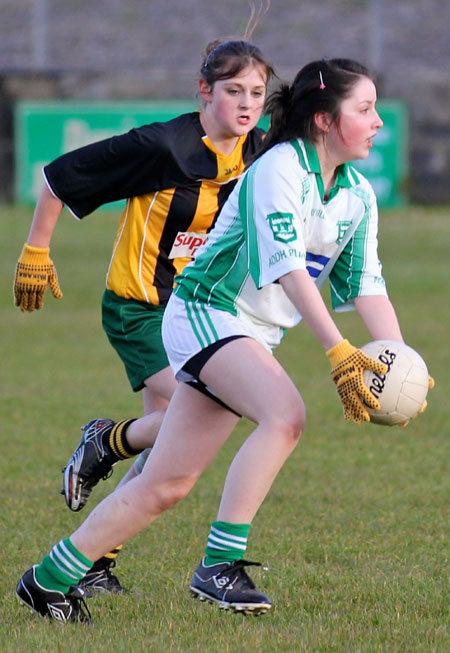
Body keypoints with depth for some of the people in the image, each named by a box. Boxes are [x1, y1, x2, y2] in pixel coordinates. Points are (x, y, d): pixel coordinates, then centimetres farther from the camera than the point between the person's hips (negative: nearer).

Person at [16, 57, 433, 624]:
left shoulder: (358, 195, 7)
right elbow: (287, 268, -28)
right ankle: (219, 564, -28)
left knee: (167, 483, 5)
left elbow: (366, 285, 5)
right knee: (285, 413, -32)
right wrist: (338, 353, -37)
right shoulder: (279, 169, -18)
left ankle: (50, 580, 15)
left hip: (253, 337, 8)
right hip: (205, 314, -8)